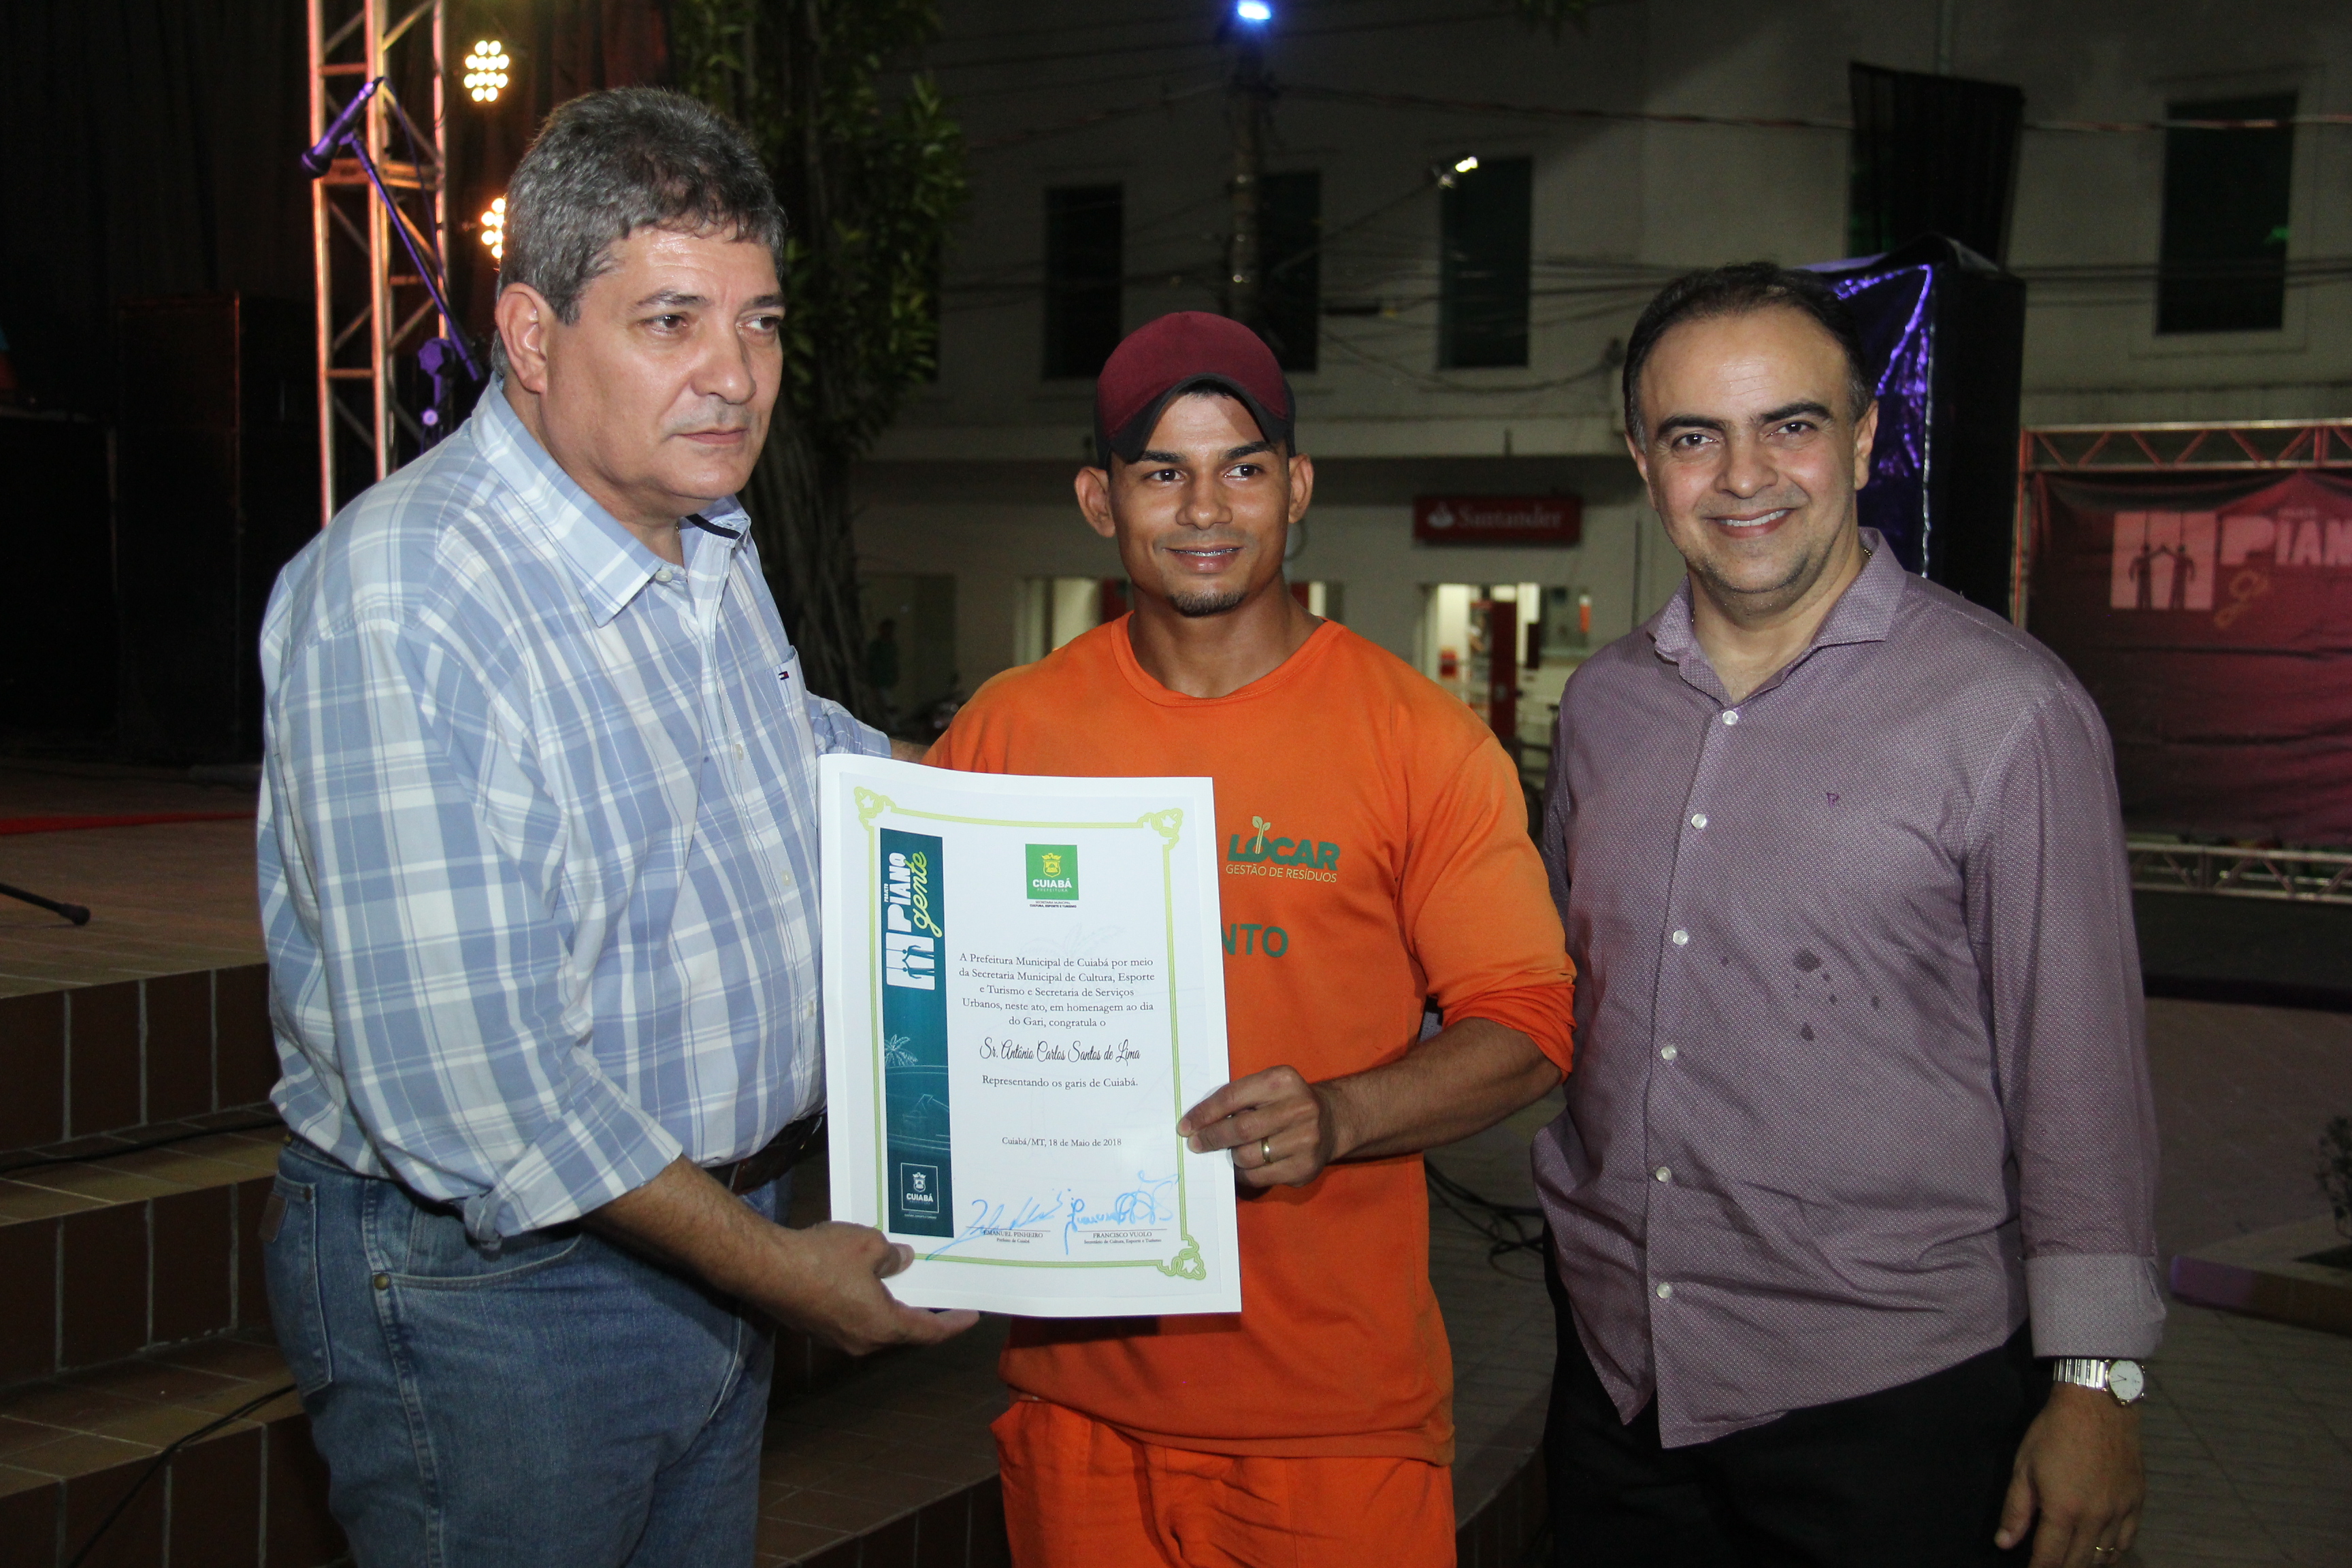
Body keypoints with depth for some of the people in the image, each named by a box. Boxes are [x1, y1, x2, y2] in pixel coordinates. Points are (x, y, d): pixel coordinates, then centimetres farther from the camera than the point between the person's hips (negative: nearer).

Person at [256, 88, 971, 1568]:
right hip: (486, 1280, -8)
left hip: (710, 1230, 8)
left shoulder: (710, 546, 4)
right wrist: (771, 1263, -21)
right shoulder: (402, 596, -25)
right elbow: (456, 1071, -28)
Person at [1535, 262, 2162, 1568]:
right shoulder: (1602, 702, 6)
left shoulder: (2005, 711, -10)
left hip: (1892, 1398, -5)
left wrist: (2094, 1385, -10)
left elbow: (2078, 1071, -10)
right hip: (1617, 1369, 5)